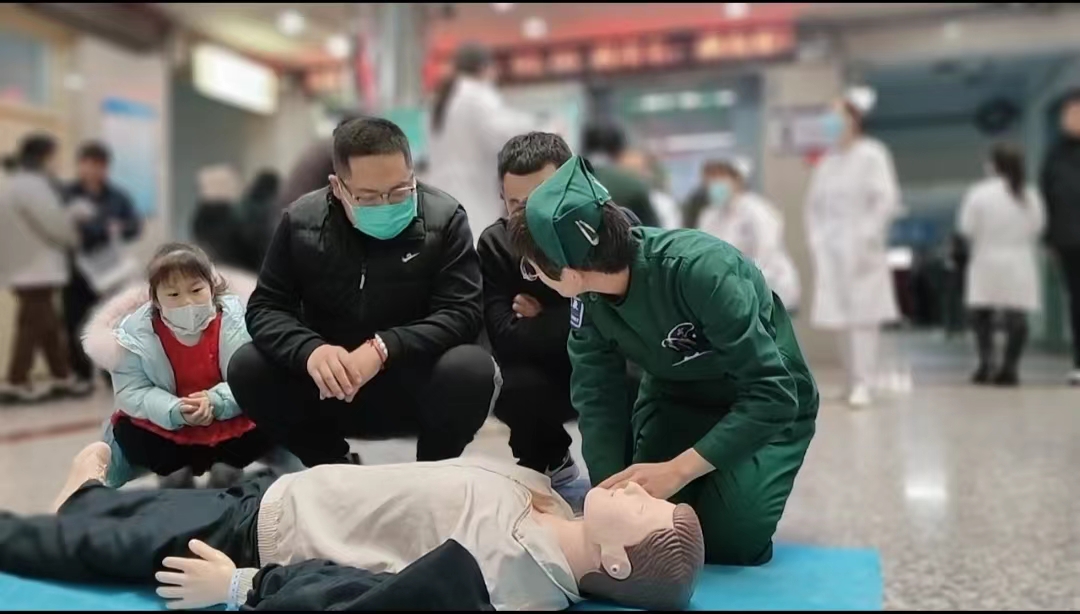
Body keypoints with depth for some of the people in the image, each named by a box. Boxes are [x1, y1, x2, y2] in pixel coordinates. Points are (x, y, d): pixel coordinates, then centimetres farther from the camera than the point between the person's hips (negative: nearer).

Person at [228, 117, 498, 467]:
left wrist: (383, 349, -35)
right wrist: (310, 350, -30)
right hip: (330, 388, 3)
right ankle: (334, 466, 4)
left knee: (473, 370, -32)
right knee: (247, 368, -20)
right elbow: (265, 308, -7)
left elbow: (462, 312, -19)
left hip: (414, 386, -2)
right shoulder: (301, 221, -6)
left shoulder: (444, 219, -12)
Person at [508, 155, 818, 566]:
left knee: (728, 540, -20)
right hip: (678, 396, 5)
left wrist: (677, 470, -39)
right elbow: (598, 400, -15)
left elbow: (774, 394, -35)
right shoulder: (589, 298, -19)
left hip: (764, 405, -4)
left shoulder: (702, 270, -37)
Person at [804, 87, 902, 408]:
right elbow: (813, 203, 18)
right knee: (840, 318, 4)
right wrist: (816, 239, 7)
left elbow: (887, 200, -10)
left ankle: (862, 385, -8)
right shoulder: (827, 161, 14)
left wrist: (866, 238, -15)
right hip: (830, 251, 5)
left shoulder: (871, 154, -3)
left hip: (860, 250, -5)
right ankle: (853, 382, 12)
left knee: (863, 316, -8)